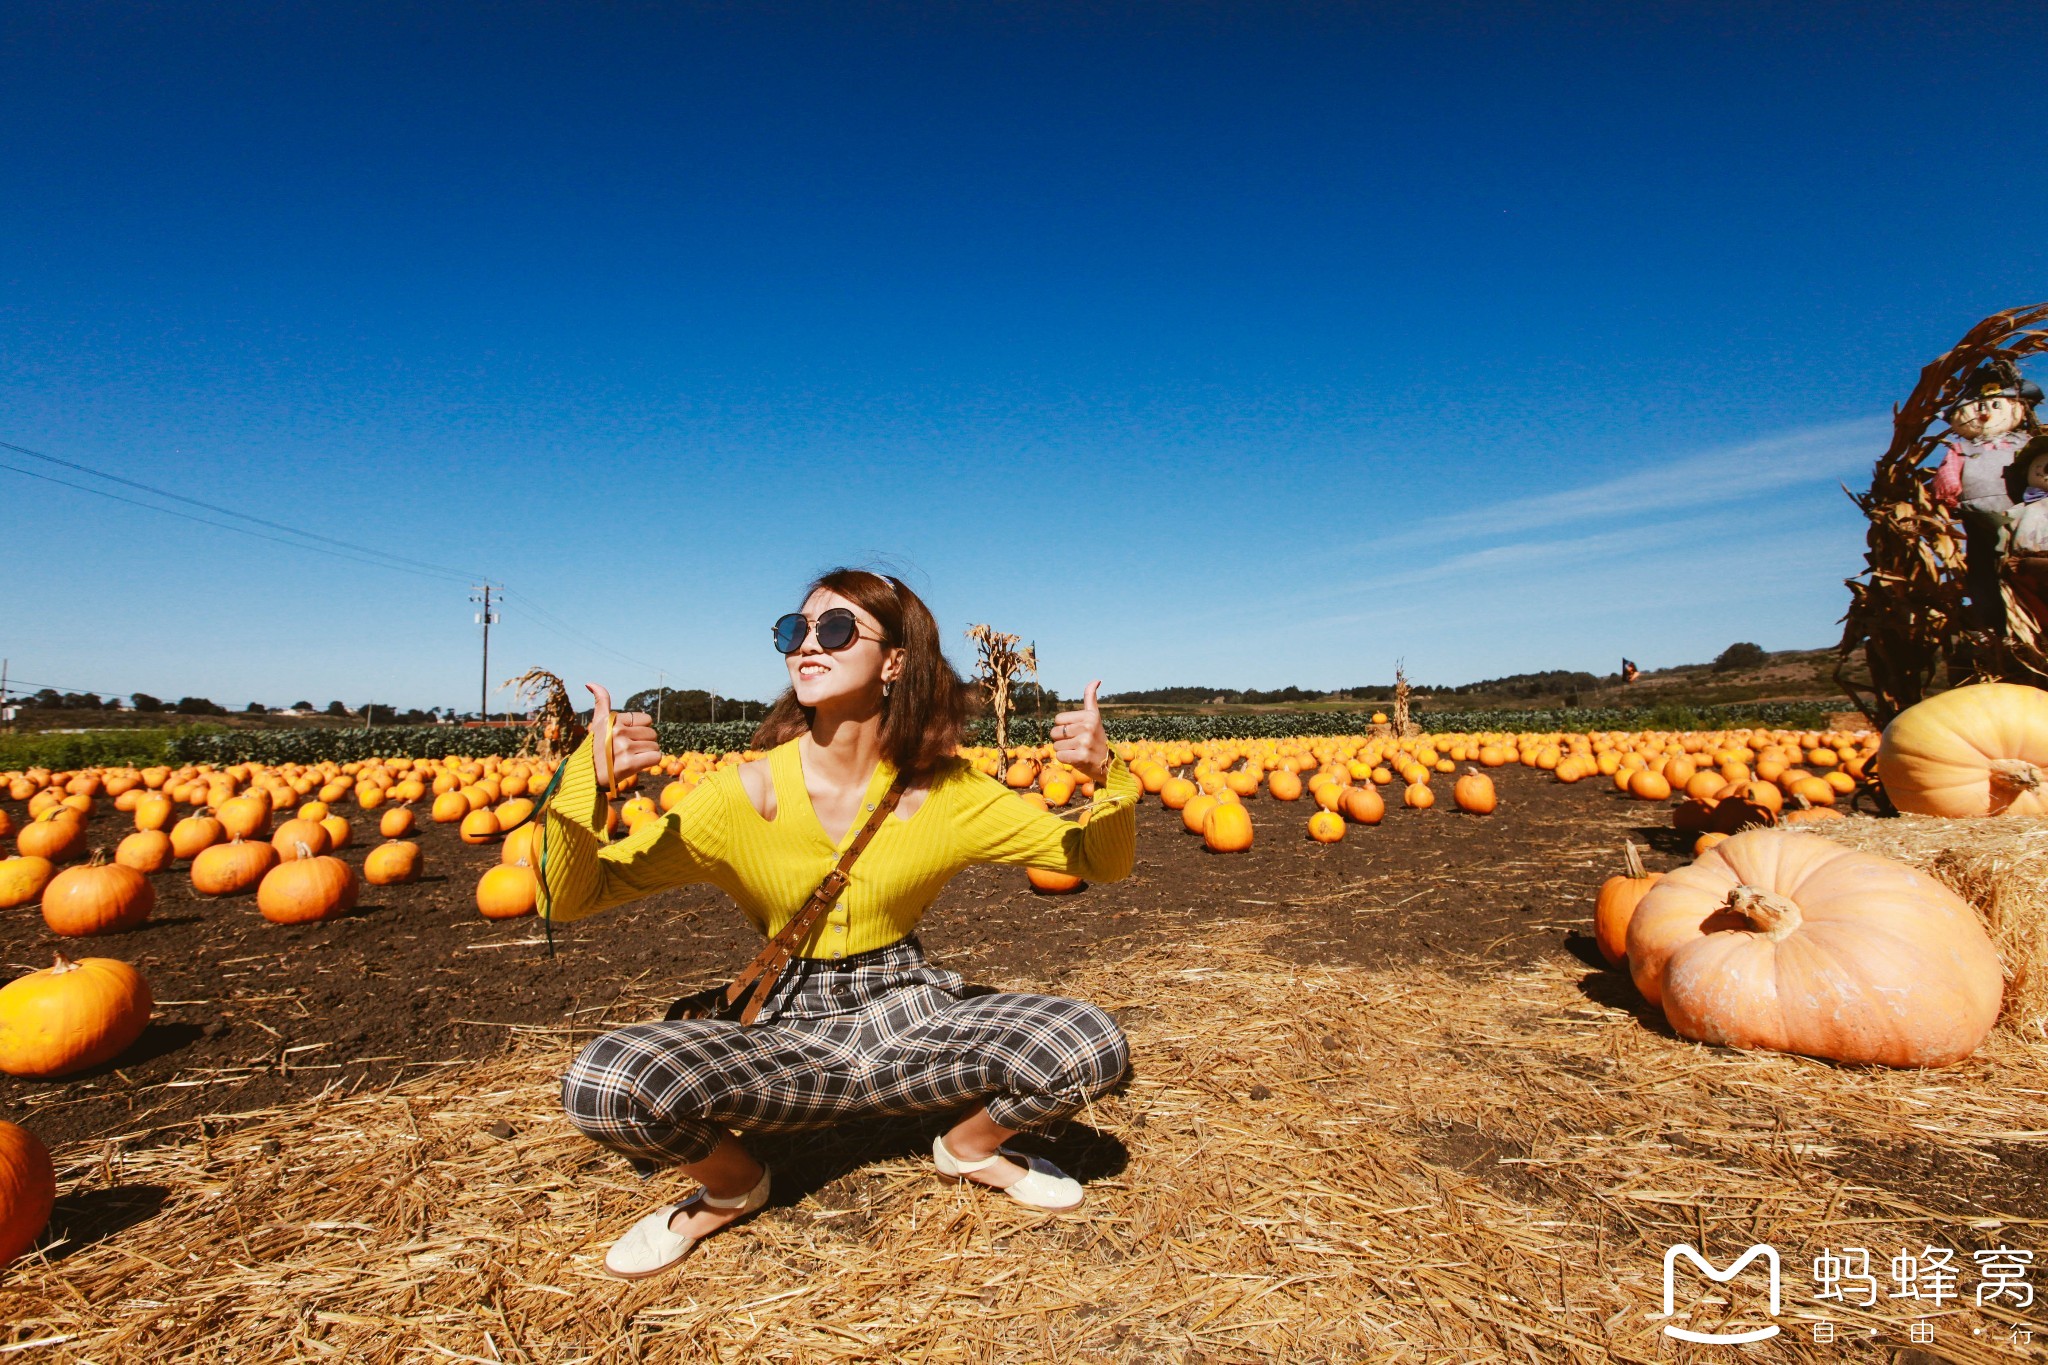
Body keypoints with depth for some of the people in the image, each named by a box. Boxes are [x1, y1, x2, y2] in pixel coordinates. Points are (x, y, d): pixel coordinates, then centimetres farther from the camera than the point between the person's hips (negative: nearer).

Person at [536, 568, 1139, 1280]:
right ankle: (733, 1186, 7)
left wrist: (1106, 776, -22)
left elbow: (1104, 863, -1)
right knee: (600, 1082, -27)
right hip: (787, 1037, 0)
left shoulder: (948, 793, -9)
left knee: (1095, 1045, -22)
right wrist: (587, 783, -30)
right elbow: (569, 899, -11)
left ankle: (970, 1146, 12)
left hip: (912, 1022, 1)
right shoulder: (745, 794, -13)